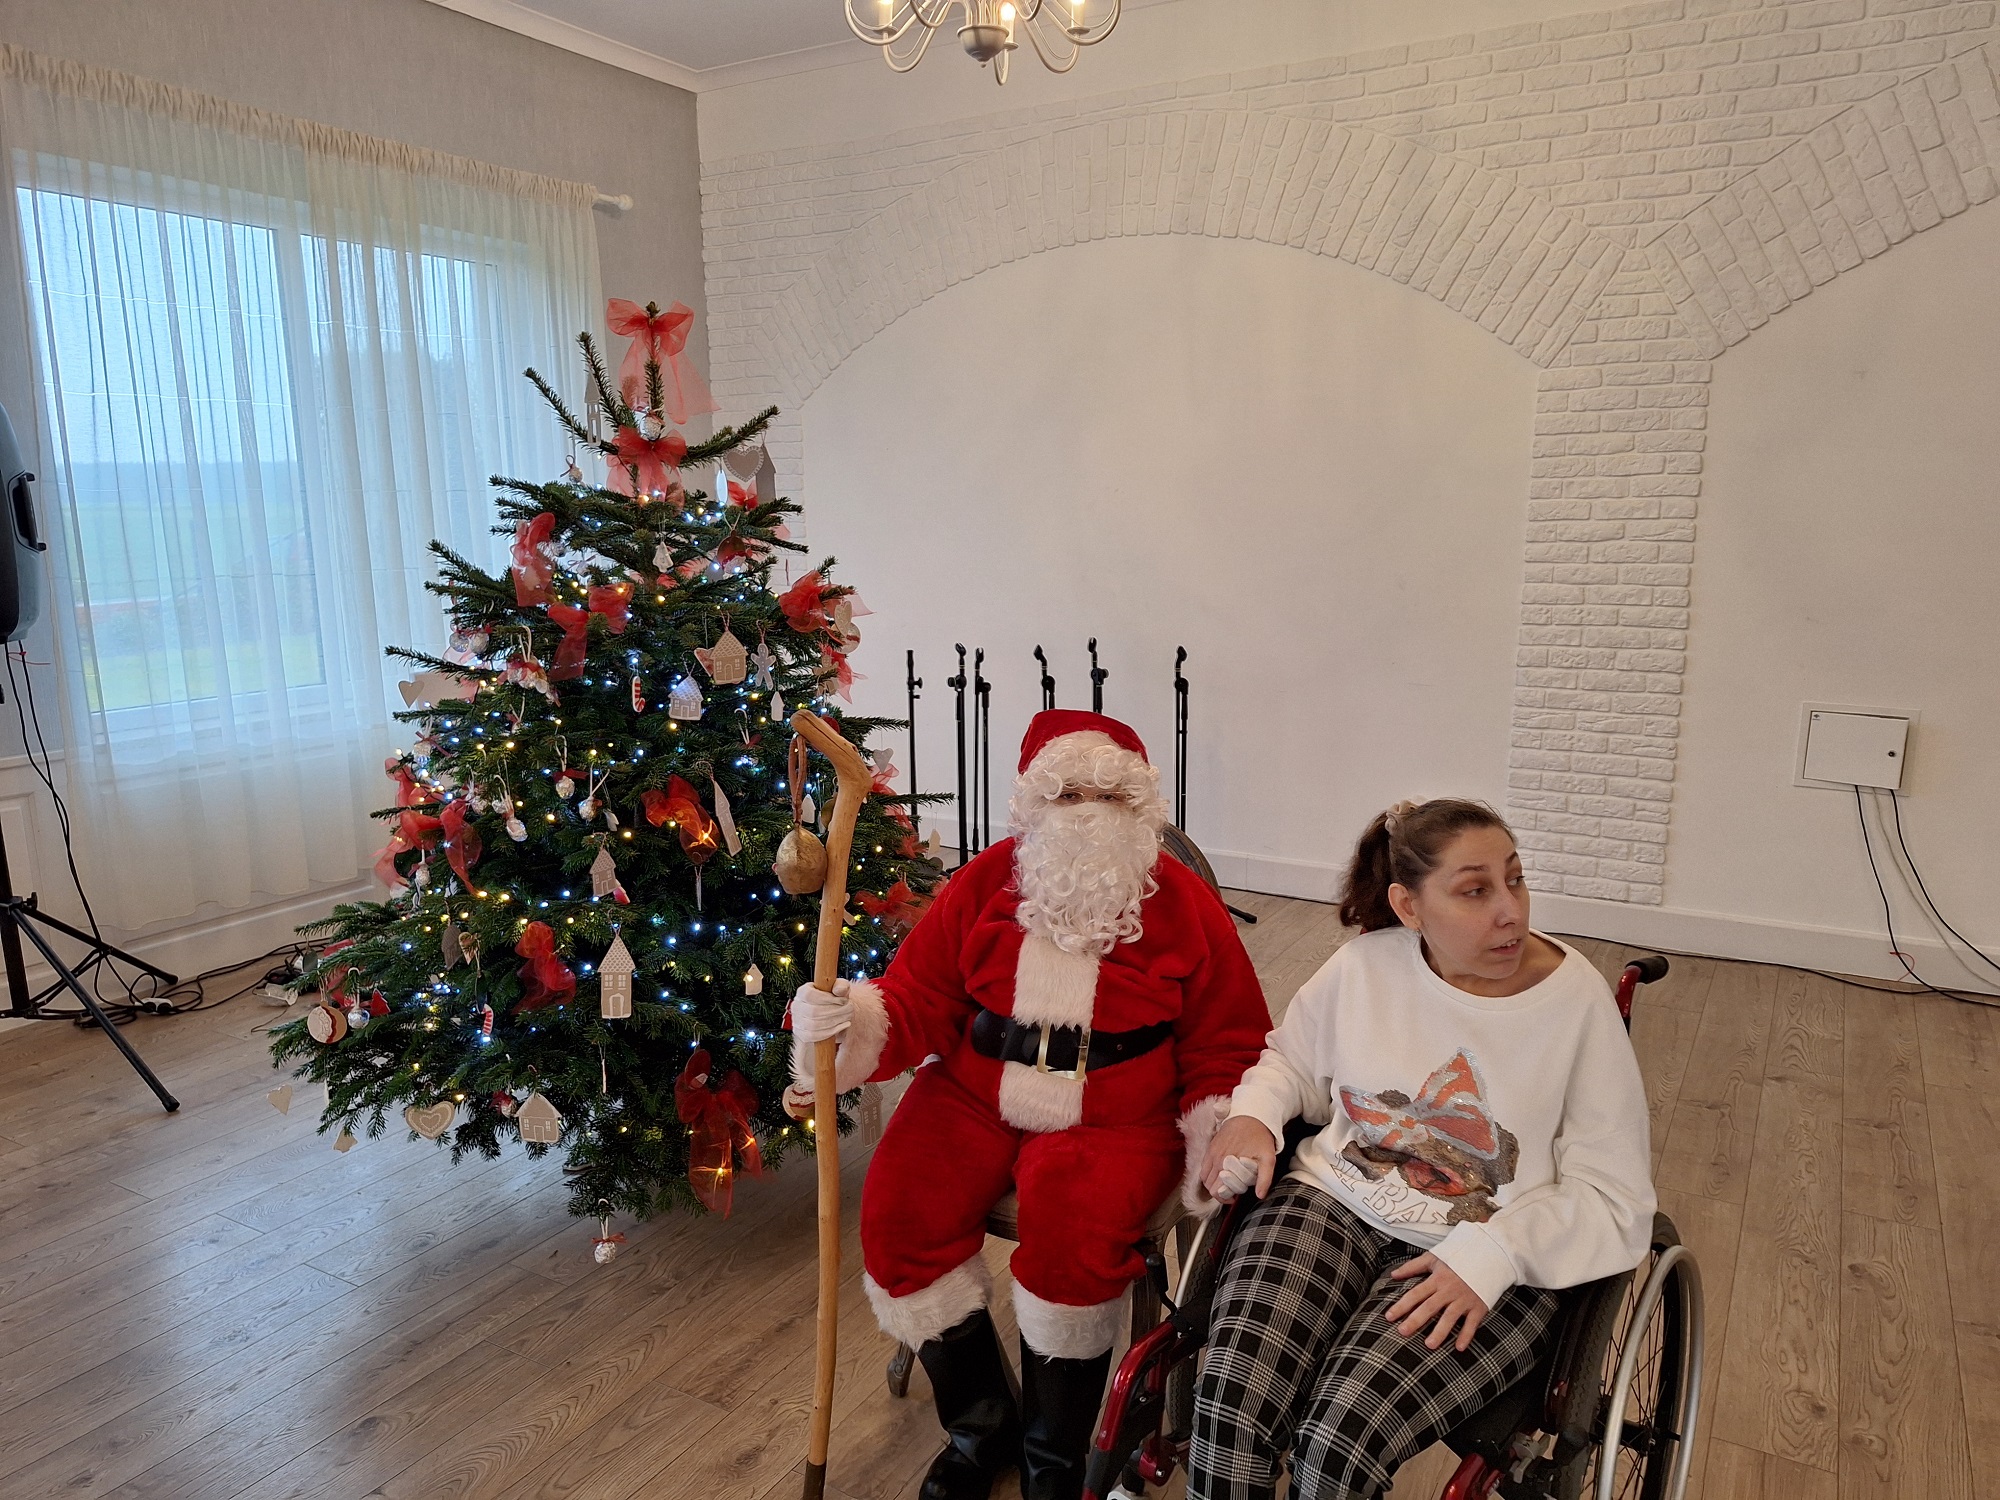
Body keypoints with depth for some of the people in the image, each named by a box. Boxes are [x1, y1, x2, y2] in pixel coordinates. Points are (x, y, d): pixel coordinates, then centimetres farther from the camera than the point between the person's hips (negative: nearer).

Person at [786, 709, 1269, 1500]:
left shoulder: (1184, 903, -2)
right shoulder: (985, 882, 0)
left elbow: (1226, 1046, 3)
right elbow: (918, 997, -2)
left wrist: (1219, 1133, -13)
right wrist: (852, 1030, -22)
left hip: (1115, 1122, -2)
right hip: (974, 1100, 3)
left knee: (1074, 1227, -30)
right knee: (898, 1213, -19)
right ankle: (980, 1422, 9)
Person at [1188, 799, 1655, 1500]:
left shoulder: (1578, 1000, -8)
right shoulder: (1364, 964, -2)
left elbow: (1614, 1198, -5)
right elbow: (1290, 1059, 18)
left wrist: (1490, 1254, -19)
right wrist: (1253, 1113, -4)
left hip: (1485, 1265, -2)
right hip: (1333, 1204, 2)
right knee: (1231, 1410, -24)